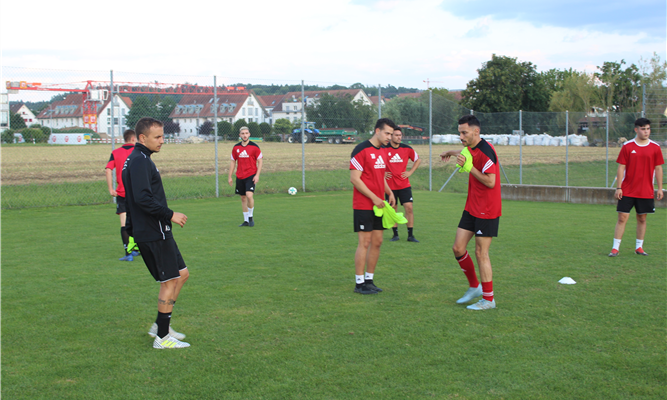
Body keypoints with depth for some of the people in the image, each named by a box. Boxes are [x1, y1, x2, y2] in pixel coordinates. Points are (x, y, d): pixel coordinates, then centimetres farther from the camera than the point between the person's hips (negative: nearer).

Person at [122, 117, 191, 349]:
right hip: (153, 234, -10)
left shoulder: (139, 159, 17)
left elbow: (138, 198, 22)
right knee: (170, 281, -4)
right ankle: (162, 337, 5)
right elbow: (143, 199, -25)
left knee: (181, 274, 14)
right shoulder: (140, 161, -15)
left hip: (157, 232, 10)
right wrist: (170, 215, -18)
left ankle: (160, 326, 21)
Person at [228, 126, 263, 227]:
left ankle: (250, 217, -2)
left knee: (249, 195, -20)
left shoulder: (254, 146, -3)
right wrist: (230, 176, 10)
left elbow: (260, 161, -1)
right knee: (243, 198, 8)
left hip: (251, 176, -4)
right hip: (239, 177, 4)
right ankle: (246, 220, 17)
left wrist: (257, 175, -10)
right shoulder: (236, 147, 6)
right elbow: (233, 162, 14)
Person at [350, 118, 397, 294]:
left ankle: (369, 280, 18)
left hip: (378, 206, 8)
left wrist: (389, 193, 6)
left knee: (377, 242, 8)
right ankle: (359, 283, 4)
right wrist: (374, 198, -17)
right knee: (364, 242, -5)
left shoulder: (383, 152, 14)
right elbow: (354, 178, -16)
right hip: (363, 206, -8)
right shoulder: (361, 150, -12)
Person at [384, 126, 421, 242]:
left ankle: (410, 235, 3)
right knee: (393, 209, 5)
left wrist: (410, 172, 8)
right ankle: (395, 234, 17)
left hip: (404, 184, 2)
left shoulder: (407, 149, 3)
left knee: (409, 208, -5)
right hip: (390, 185, -2)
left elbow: (418, 160, 19)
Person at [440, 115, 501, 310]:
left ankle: (488, 299, 9)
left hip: (486, 211, -9)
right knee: (458, 248, 7)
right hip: (471, 208, 9)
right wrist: (451, 152, 52)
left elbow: (490, 182, -26)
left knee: (481, 253, -3)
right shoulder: (472, 149, 9)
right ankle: (474, 287, 24)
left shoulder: (485, 151, -19)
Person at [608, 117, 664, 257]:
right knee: (622, 217, -5)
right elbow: (621, 167, -1)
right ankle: (615, 248, 0)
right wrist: (618, 188, -6)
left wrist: (660, 188, 3)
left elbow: (658, 168, 7)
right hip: (627, 191, -2)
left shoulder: (655, 147, 3)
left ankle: (639, 247, 21)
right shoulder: (627, 146, -1)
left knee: (642, 219, 8)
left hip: (646, 191, 2)